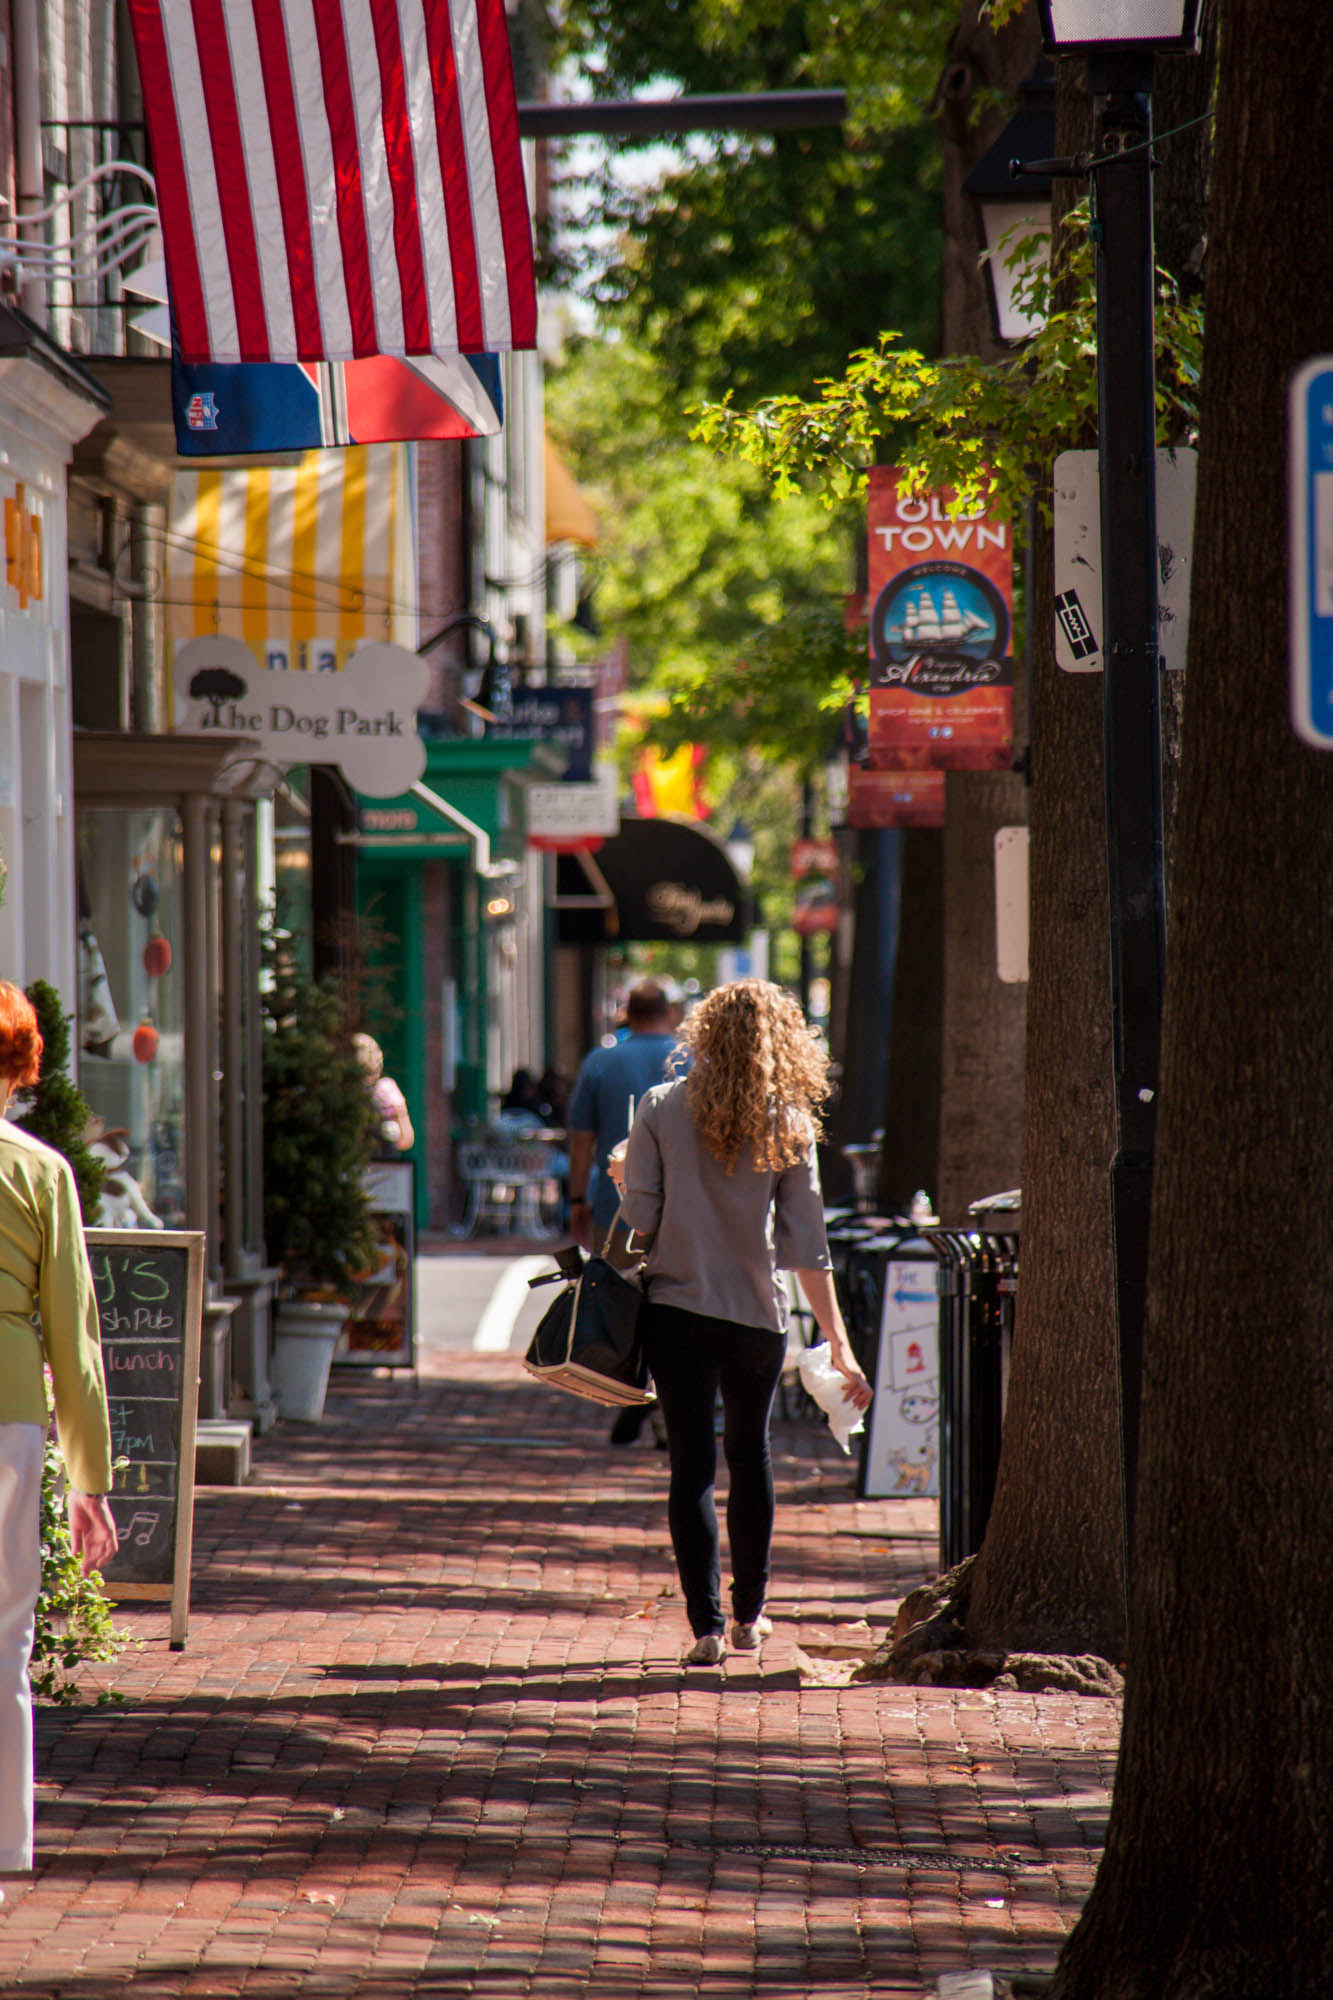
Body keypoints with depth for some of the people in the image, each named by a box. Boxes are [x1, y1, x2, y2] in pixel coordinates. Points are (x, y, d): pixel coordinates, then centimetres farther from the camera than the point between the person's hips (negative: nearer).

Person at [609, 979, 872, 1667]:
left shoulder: (662, 1109, -7)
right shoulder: (789, 1125, -4)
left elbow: (640, 1218, -7)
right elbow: (806, 1243, -4)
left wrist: (625, 1175, 15)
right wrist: (839, 1343, -2)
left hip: (678, 1308, -2)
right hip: (757, 1316, 2)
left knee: (692, 1467, 0)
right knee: (750, 1455, 20)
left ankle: (707, 1623, -8)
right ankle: (749, 1614, 29)